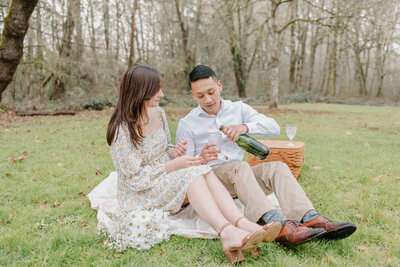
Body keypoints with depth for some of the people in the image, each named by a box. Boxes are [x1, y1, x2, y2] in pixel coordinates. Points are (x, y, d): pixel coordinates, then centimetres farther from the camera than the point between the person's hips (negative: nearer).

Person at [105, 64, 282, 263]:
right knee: (191, 175, -31)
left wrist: (173, 152, -8)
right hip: (138, 195, -6)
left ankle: (243, 224, -39)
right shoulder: (122, 129, -20)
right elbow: (134, 179, -20)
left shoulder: (158, 113, 2)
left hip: (166, 179, 6)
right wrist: (174, 165, -24)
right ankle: (226, 232, -46)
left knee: (205, 172, -23)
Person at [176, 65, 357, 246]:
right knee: (240, 168, -34)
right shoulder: (186, 125, 3)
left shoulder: (238, 109, 10)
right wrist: (201, 159, -23)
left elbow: (274, 128, -3)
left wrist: (245, 127, -22)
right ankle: (280, 226, -52)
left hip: (239, 177, 4)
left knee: (277, 167, -21)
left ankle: (311, 219, -41)